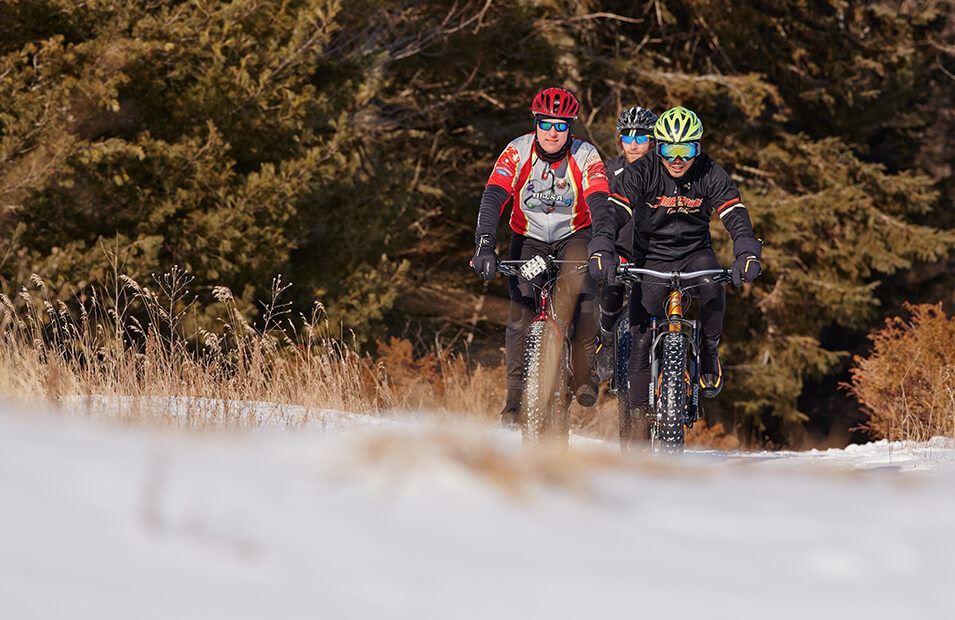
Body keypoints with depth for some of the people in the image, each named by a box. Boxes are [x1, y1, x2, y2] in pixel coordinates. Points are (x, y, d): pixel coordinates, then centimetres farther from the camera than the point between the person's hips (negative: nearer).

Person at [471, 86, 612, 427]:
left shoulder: (585, 156, -19)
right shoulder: (518, 151, -18)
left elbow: (600, 207, -29)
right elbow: (492, 199, -26)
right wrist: (485, 246, -40)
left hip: (574, 237, -1)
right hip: (528, 238, 1)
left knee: (582, 292, -29)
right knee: (521, 309, -15)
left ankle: (584, 373, -15)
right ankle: (515, 392, -4)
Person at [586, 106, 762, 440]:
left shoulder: (711, 175, -14)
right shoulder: (641, 173, -16)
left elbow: (736, 217, -22)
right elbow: (613, 212, -27)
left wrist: (747, 255, -42)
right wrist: (601, 251, -45)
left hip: (695, 252, 0)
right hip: (651, 257, 0)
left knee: (712, 288, -34)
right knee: (642, 336, -10)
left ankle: (710, 352, -7)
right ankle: (639, 415, 2)